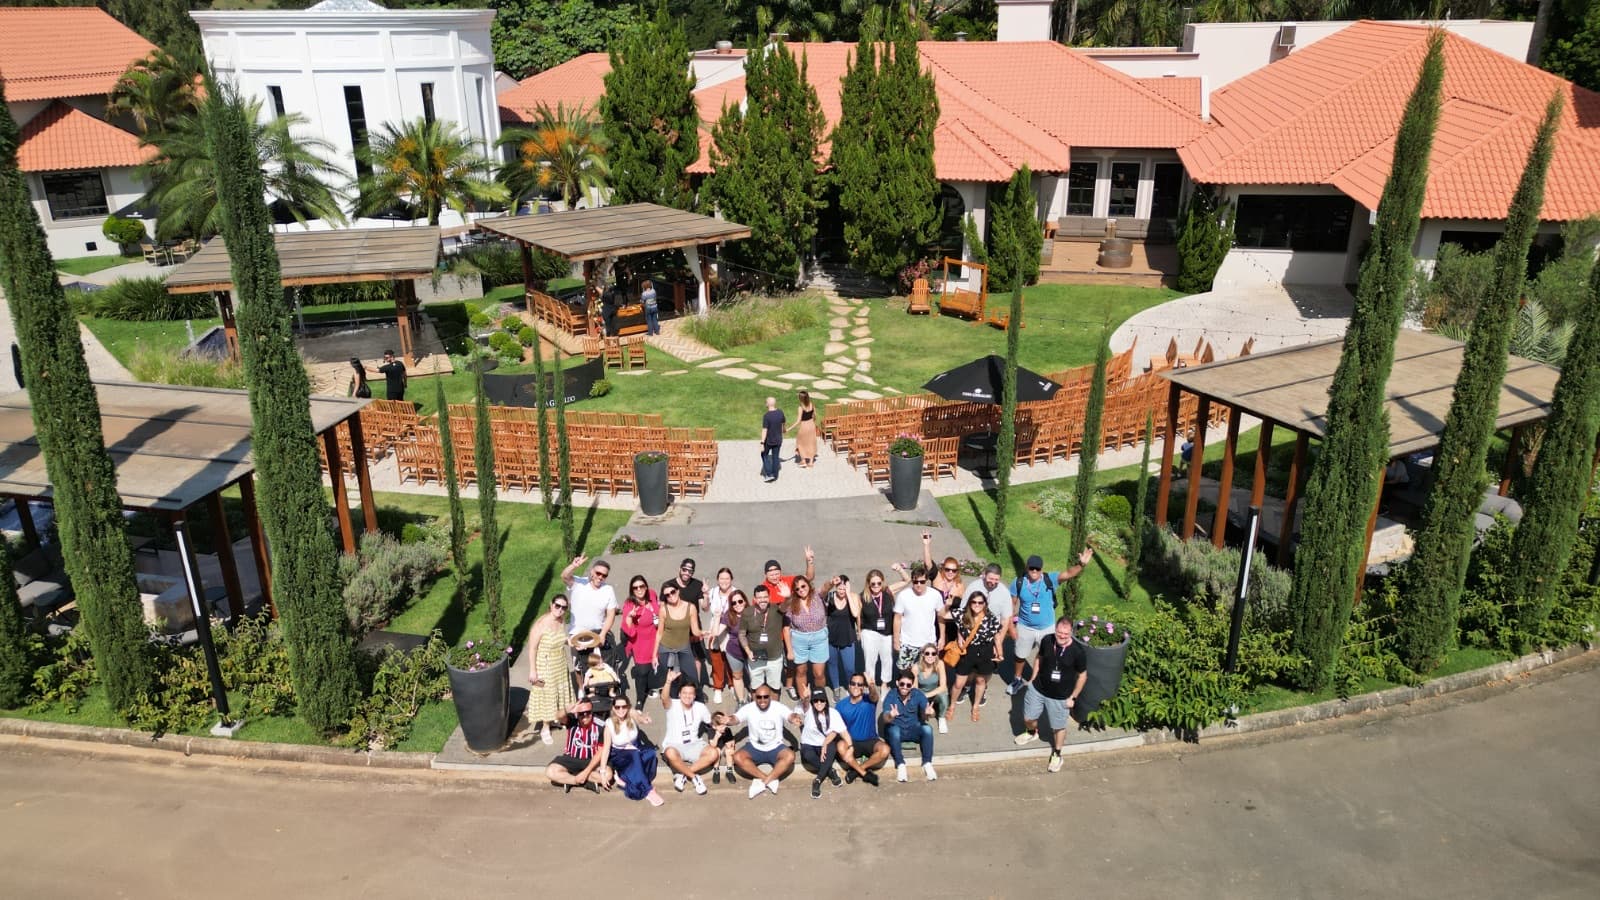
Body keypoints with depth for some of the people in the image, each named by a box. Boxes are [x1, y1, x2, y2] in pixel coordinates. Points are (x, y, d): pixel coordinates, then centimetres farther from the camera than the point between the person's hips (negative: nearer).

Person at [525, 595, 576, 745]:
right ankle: (545, 728, 28)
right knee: (546, 695, 10)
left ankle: (556, 718, 45)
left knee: (560, 692, 21)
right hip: (544, 666, -6)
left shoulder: (562, 620, -7)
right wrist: (532, 670, -20)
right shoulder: (541, 624, -28)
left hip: (560, 665, 6)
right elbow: (532, 648, -22)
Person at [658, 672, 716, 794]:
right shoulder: (673, 705, -11)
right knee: (671, 754, -39)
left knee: (713, 753, -26)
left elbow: (711, 723, 13)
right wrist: (669, 682, -53)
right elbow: (664, 698, -34)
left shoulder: (700, 707, -1)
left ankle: (681, 774, -17)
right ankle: (694, 777, -18)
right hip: (674, 745, -3)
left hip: (694, 745, 3)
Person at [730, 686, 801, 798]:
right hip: (754, 748, 1)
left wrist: (794, 718, -57)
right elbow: (735, 718, -25)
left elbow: (790, 715, -31)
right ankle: (771, 780, -25)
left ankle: (761, 781, -27)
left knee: (790, 756, -31)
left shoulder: (779, 707, -14)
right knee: (738, 757, -27)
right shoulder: (748, 708, -11)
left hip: (775, 748, -1)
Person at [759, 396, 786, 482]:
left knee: (764, 455, 17)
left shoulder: (766, 416, -24)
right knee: (775, 457, 15)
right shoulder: (780, 412, -8)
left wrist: (762, 443, -19)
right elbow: (783, 423, 11)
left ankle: (769, 474, 10)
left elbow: (764, 430, -24)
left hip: (768, 441, -4)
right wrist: (783, 430, 33)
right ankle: (775, 476, 24)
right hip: (778, 440, 4)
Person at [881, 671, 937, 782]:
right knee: (893, 730, -35)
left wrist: (927, 713, -44)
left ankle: (927, 764, -18)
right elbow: (885, 719, -27)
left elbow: (924, 716, -19)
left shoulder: (918, 694, -11)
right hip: (896, 729, -2)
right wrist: (891, 716, -51)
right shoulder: (891, 696, -16)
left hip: (913, 730, 2)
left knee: (927, 728, -27)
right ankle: (900, 765, -25)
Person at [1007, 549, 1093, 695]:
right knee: (1021, 656, 22)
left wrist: (1081, 564, -51)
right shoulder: (1018, 583, -18)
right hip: (1025, 628, 1)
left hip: (1047, 628, 0)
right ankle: (1017, 680, 48)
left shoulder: (1050, 580, -19)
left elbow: (1068, 574, -32)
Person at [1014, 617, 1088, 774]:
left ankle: (1056, 754, 41)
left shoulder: (1078, 651, -25)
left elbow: (1082, 676, -10)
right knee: (1028, 718, 20)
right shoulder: (1047, 640, -16)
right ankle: (1032, 733, 55)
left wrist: (1073, 697, -7)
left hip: (1060, 697, -3)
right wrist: (1033, 679, 7)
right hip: (1037, 689, 3)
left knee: (1058, 727, 15)